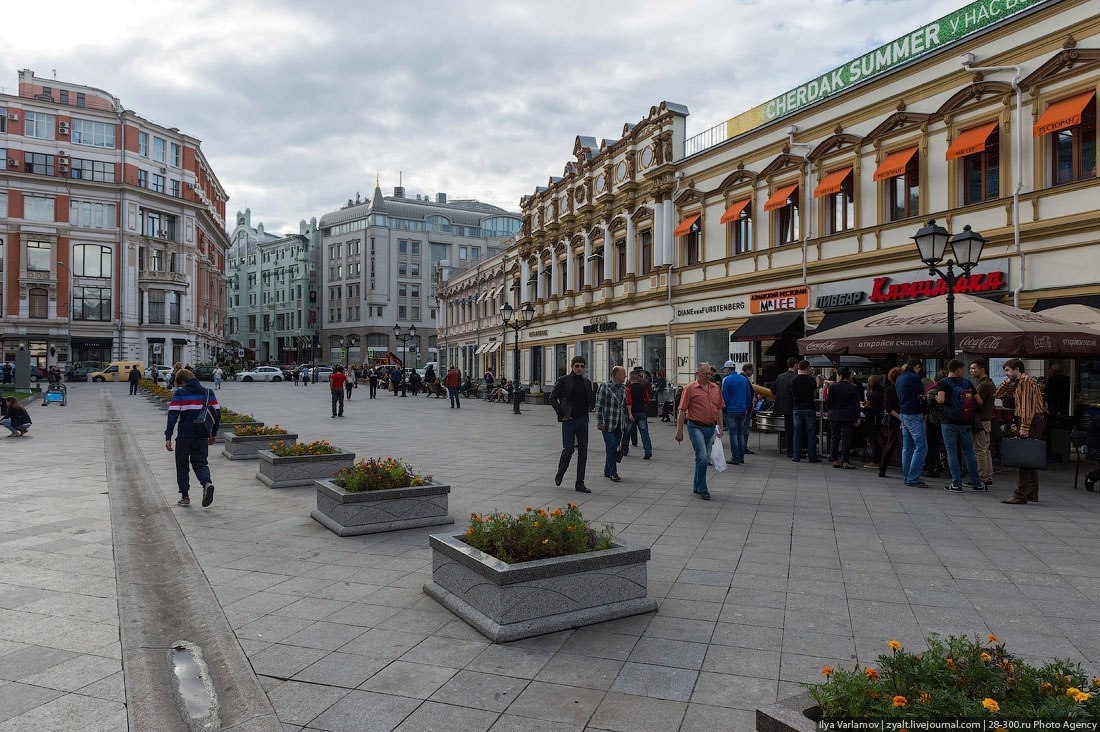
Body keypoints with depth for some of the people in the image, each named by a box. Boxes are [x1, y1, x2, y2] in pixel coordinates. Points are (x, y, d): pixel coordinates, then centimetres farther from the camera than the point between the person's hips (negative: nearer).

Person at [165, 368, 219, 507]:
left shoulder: (179, 393, -4)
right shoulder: (208, 392, 7)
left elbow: (173, 415, -12)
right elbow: (217, 413, 7)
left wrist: (168, 437, -12)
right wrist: (214, 434, 16)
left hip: (184, 436, -3)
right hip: (202, 436, 3)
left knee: (182, 465, 13)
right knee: (200, 462, 12)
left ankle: (184, 496, 15)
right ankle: (207, 483, -18)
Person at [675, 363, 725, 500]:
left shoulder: (716, 388, 11)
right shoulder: (690, 388, -4)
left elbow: (719, 408, 18)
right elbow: (682, 411, -5)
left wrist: (720, 426, 11)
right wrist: (679, 431, -7)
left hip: (711, 428, 6)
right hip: (696, 427, -5)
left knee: (705, 459, 11)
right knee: (702, 457, -14)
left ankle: (697, 487, 26)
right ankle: (702, 489, -5)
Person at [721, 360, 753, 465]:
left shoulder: (726, 380, -9)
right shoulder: (744, 379, 8)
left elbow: (724, 397, -10)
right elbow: (749, 396, 12)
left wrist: (722, 410, -3)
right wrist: (747, 408, 20)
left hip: (731, 411, -6)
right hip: (743, 410, 6)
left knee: (733, 434, -2)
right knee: (741, 434, 12)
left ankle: (735, 458, -1)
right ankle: (741, 457, 14)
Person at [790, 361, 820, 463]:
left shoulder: (793, 380, 0)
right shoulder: (811, 380, -6)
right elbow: (815, 394, 4)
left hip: (797, 409, 2)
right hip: (809, 408, -2)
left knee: (797, 432, 6)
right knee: (811, 432, 3)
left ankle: (797, 456, 6)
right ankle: (812, 456, 4)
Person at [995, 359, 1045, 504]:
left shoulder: (1026, 381, -10)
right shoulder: (1016, 384, 20)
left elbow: (1027, 406, -19)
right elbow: (998, 394, 25)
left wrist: (1024, 427, -24)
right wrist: (1007, 381, 15)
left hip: (1031, 423, -10)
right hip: (1026, 424, 10)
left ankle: (1020, 495, -14)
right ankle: (1032, 494, 19)